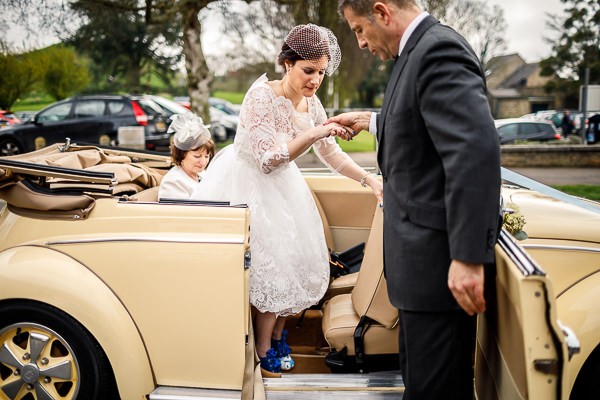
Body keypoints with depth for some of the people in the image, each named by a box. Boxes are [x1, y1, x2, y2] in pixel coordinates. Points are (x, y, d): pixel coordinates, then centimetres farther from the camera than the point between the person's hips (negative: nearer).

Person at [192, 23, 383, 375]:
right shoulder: (262, 96, -25)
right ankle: (263, 352, 11)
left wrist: (370, 180, -5)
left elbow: (331, 153, 5)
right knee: (271, 265, -7)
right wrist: (314, 134, -37)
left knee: (294, 258, 10)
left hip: (281, 186, 7)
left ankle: (277, 336, 31)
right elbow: (267, 160, -29)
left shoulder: (311, 103, -4)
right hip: (248, 185, -7)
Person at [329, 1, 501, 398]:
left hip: (439, 261, -10)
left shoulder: (439, 49, -17)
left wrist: (468, 257, -29)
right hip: (423, 257, 10)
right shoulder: (419, 50, 14)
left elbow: (475, 148, -27)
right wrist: (370, 121, 36)